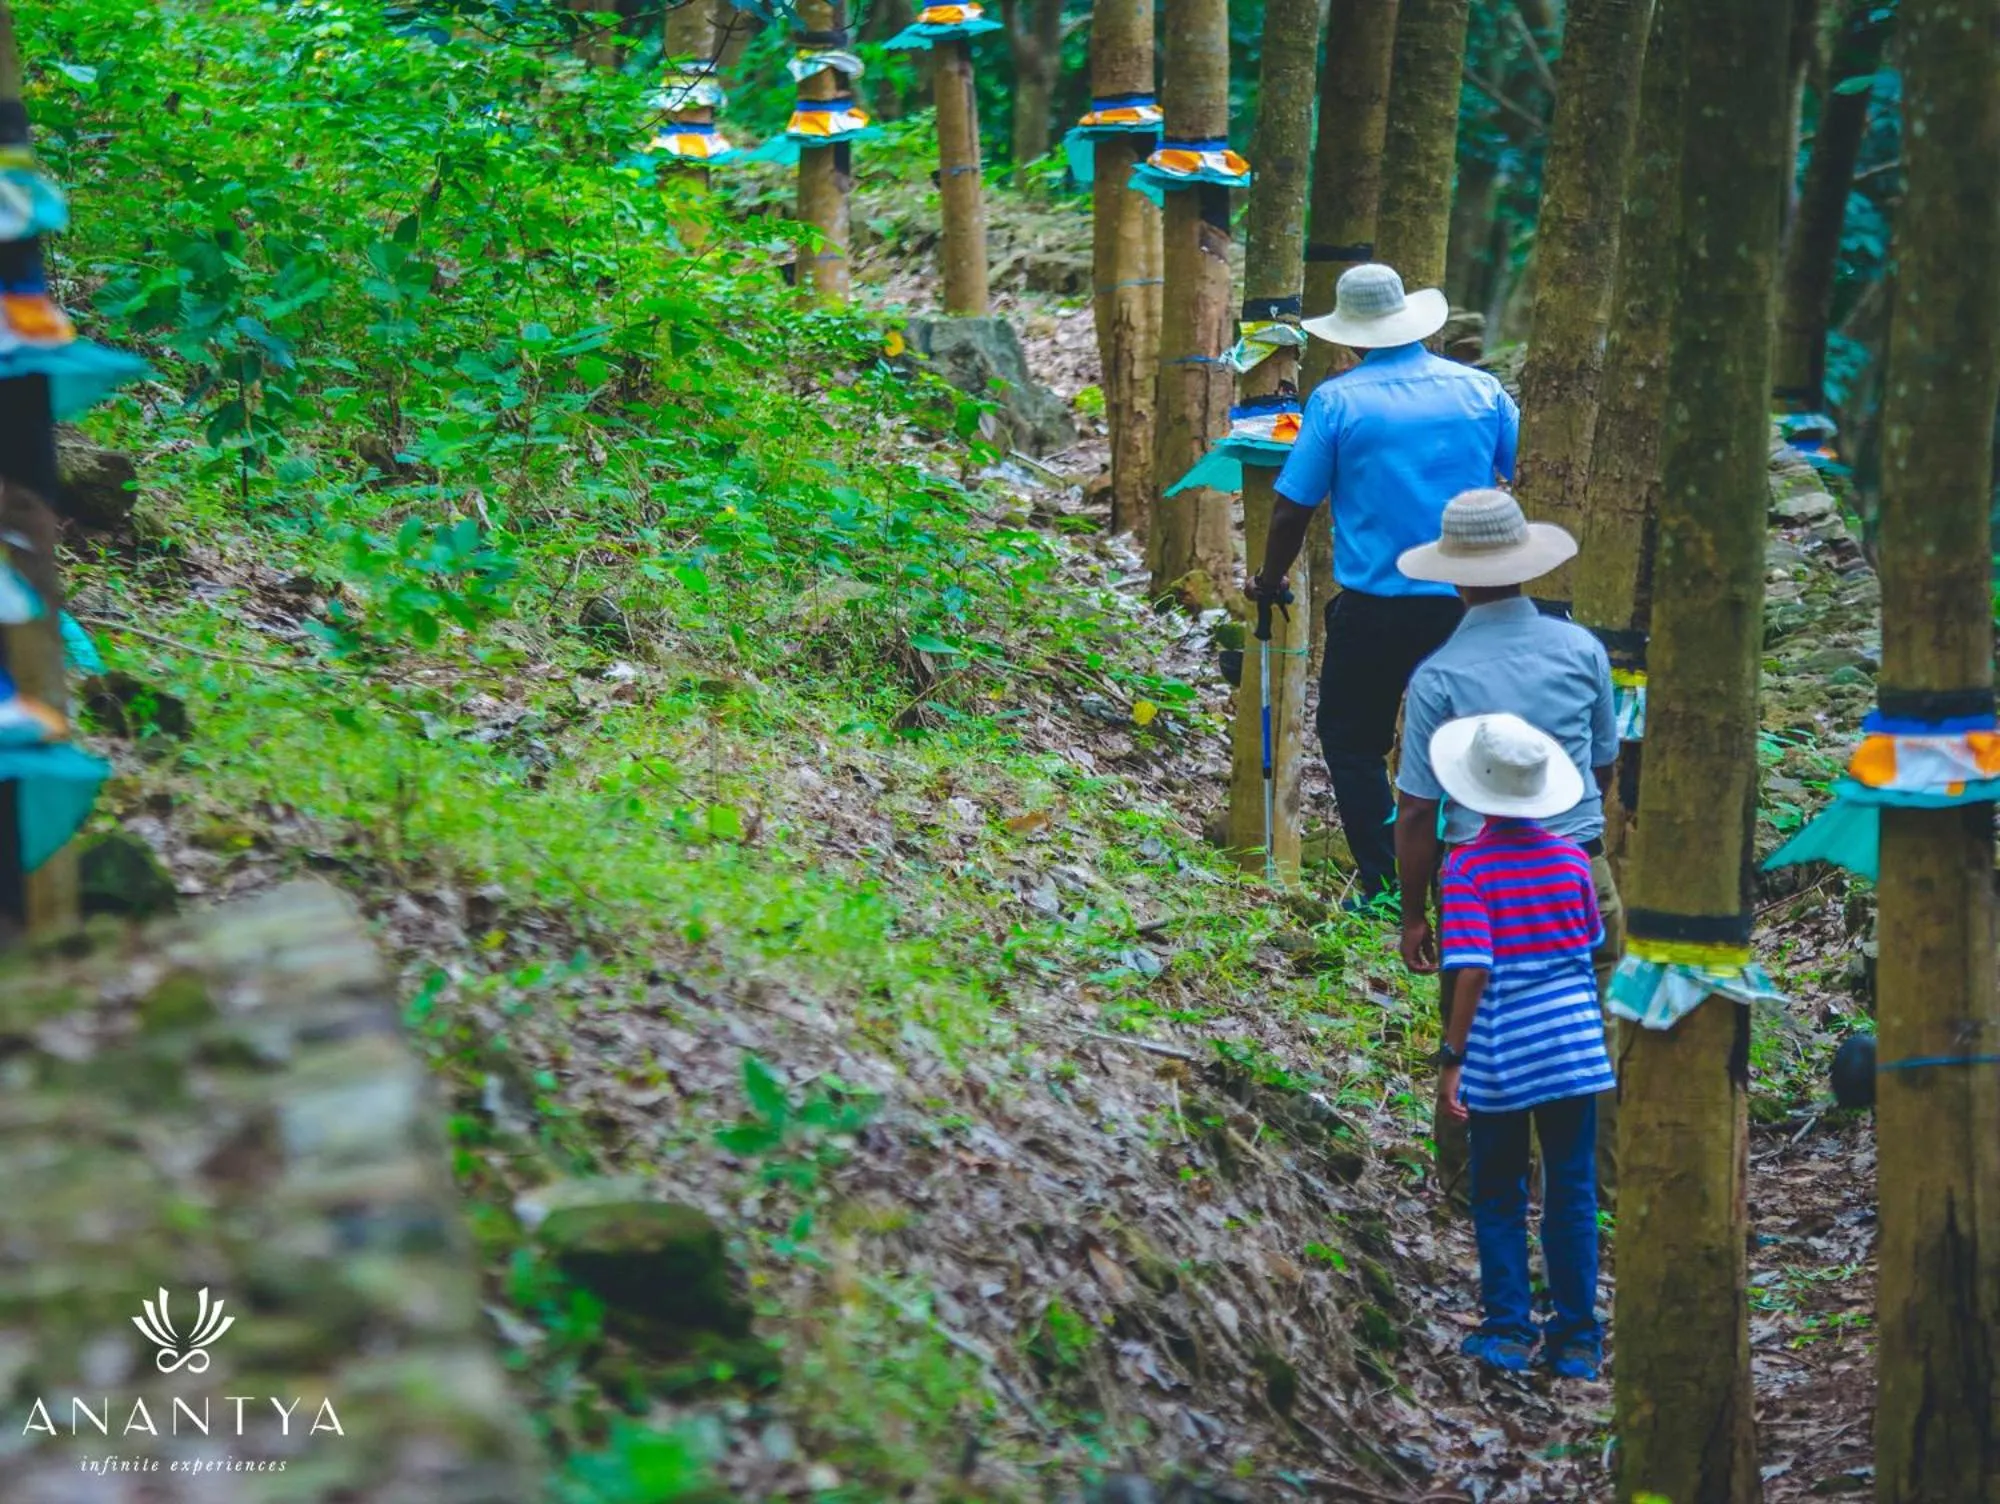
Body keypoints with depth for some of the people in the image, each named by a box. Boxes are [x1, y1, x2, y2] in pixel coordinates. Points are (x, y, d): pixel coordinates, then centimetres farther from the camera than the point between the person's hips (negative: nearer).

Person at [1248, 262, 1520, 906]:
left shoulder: (1337, 400, -6)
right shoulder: (1480, 389, 1)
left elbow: (1293, 508, -4)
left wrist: (1269, 580, 13)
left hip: (1373, 607, -3)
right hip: (1470, 605, 3)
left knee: (1352, 743, 12)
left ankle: (1385, 892, 6)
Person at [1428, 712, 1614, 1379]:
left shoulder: (1468, 865, -12)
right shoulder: (1571, 858, -1)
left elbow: (1472, 971, -18)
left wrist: (1450, 1059, -14)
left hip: (1498, 1060, -3)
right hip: (1573, 1047, 3)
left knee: (1498, 1198, 12)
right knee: (1572, 1196, 10)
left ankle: (1509, 1331, 12)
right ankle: (1578, 1338, 13)